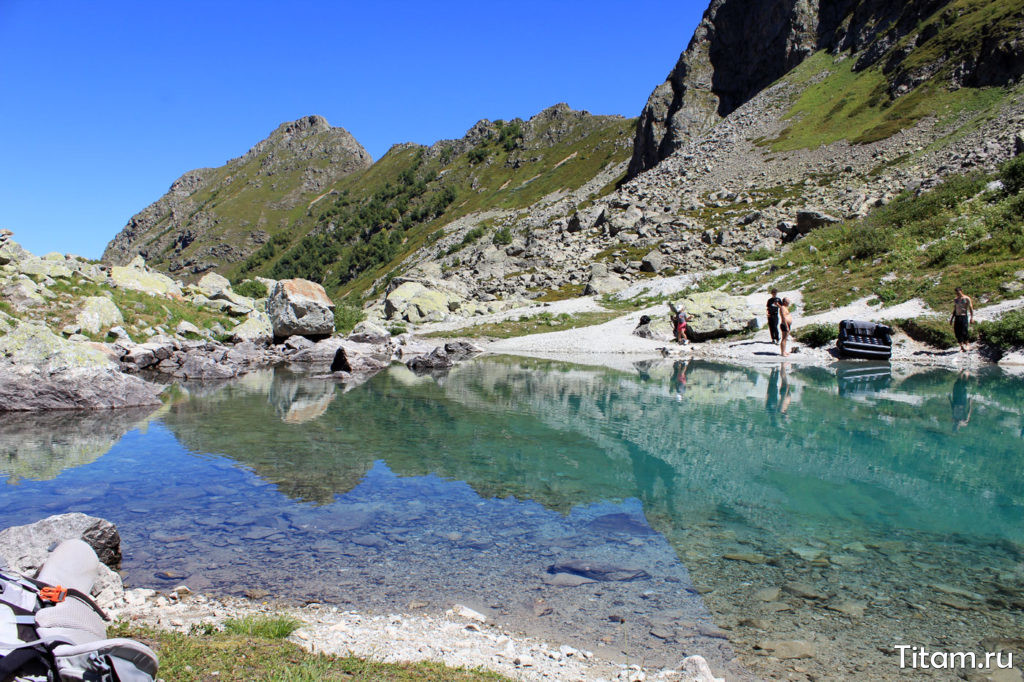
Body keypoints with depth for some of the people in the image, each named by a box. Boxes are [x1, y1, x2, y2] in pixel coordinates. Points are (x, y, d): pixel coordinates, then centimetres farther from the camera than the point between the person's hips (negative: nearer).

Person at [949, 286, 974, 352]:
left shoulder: (966, 299, -1)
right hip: (957, 317, 5)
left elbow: (971, 308, -4)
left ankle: (966, 345, 8)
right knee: (957, 332, -2)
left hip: (964, 316, -5)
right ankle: (961, 346, 6)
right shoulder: (955, 300, 14)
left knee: (964, 331, -10)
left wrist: (972, 317, -14)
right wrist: (952, 318, 18)